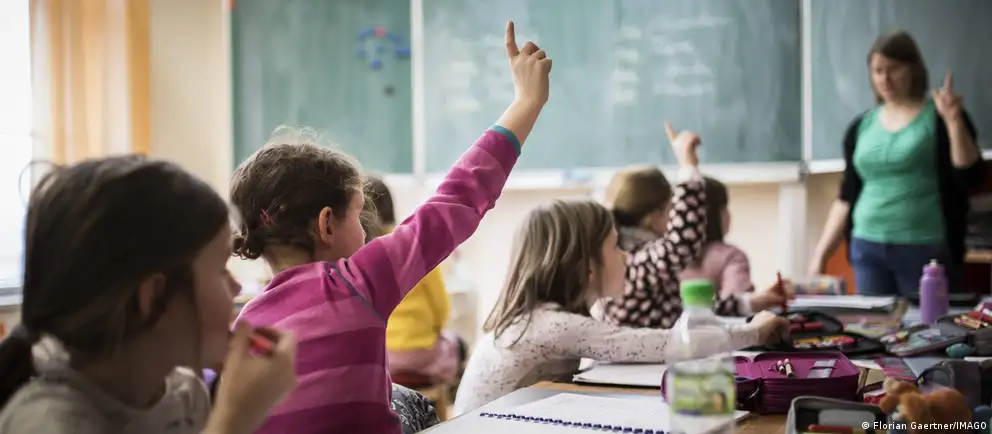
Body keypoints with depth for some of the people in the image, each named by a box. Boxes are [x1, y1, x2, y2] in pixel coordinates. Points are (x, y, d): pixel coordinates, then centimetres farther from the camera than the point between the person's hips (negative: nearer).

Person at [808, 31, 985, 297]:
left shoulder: (939, 118, 1)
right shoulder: (861, 127, 11)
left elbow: (970, 177, -10)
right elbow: (847, 198, 15)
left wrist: (954, 120, -20)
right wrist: (820, 255, 10)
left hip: (926, 250, -3)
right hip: (868, 250, 4)